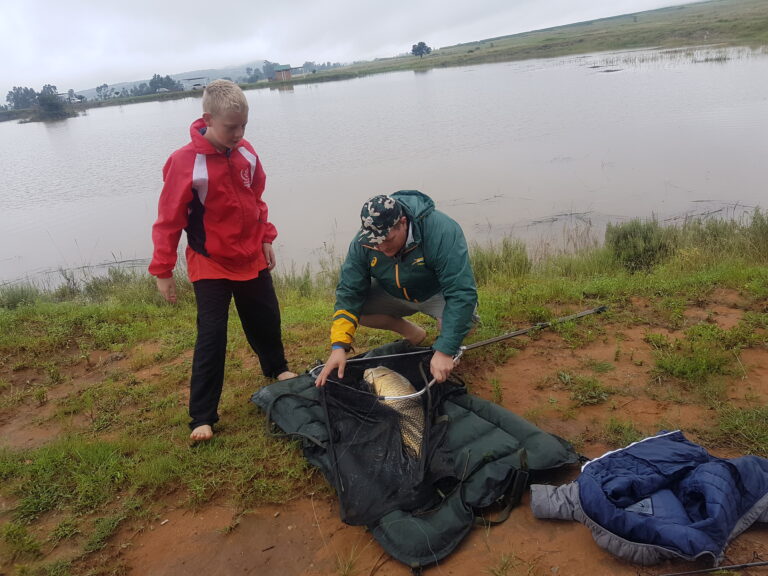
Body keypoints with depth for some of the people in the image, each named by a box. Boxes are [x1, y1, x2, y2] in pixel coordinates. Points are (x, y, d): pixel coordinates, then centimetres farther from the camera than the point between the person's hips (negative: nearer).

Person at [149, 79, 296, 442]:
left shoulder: (245, 152, -3)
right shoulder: (184, 162, -19)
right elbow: (169, 220, -14)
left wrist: (266, 238, 13)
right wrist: (163, 270, -10)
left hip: (252, 259, 5)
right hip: (210, 265, -5)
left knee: (266, 319, 19)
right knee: (211, 337, -4)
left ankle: (276, 369, 47)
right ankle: (202, 417, 9)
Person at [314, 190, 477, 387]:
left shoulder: (442, 232, -36)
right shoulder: (363, 242, -23)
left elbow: (462, 294, -38)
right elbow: (349, 292, -19)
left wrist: (444, 351, -44)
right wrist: (338, 346, -30)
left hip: (437, 293, -4)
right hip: (393, 294, 4)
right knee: (351, 305, -18)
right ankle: (414, 334, 3)